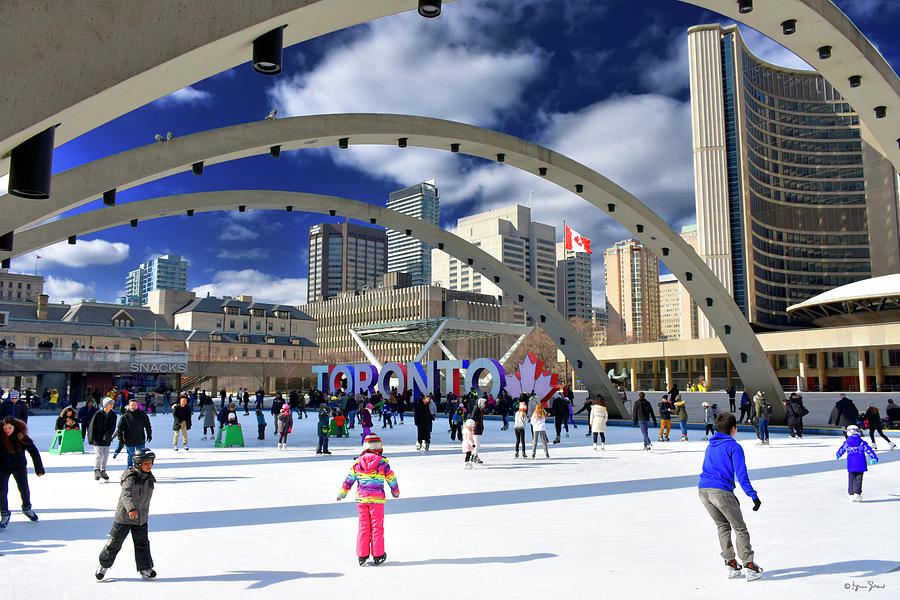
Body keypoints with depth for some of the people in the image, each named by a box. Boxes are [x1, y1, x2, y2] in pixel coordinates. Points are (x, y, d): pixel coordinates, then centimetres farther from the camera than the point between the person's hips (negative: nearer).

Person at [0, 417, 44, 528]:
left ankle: (27, 508, 33)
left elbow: (34, 452, -6)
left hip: (19, 467, 1)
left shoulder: (21, 437, -14)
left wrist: (39, 469, -4)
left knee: (24, 489, 5)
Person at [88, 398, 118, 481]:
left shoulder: (113, 415, 3)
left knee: (105, 456, 8)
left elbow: (112, 428, 0)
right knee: (99, 454, -11)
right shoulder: (98, 414, -8)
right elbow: (92, 426, -5)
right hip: (97, 439, -4)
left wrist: (107, 436, -13)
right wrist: (92, 438, -7)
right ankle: (96, 470, 1)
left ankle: (103, 471, 19)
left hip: (107, 439, 4)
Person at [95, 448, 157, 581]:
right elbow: (126, 494, -39)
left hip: (141, 517, 6)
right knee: (114, 543, 7)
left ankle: (145, 568, 18)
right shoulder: (130, 478, -22)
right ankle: (104, 564, 29)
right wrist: (131, 508, -55)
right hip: (124, 516, -5)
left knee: (142, 543, 8)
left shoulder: (149, 478, 1)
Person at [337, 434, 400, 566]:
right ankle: (378, 555, 12)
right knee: (377, 527, 7)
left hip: (361, 498, 2)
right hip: (377, 499, -2)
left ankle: (362, 556, 14)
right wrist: (396, 492, 20)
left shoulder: (358, 462, -1)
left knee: (363, 526, 11)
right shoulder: (382, 462, -7)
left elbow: (349, 479, 6)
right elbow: (391, 479, 1)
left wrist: (342, 494, 21)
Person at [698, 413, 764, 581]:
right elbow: (741, 474, -9)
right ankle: (748, 565, 5)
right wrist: (753, 496, -10)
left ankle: (730, 563, 18)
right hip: (721, 491, -7)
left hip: (703, 490, 7)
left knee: (722, 526, 19)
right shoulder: (734, 447, 0)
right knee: (740, 528, 6)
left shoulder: (710, 446, 22)